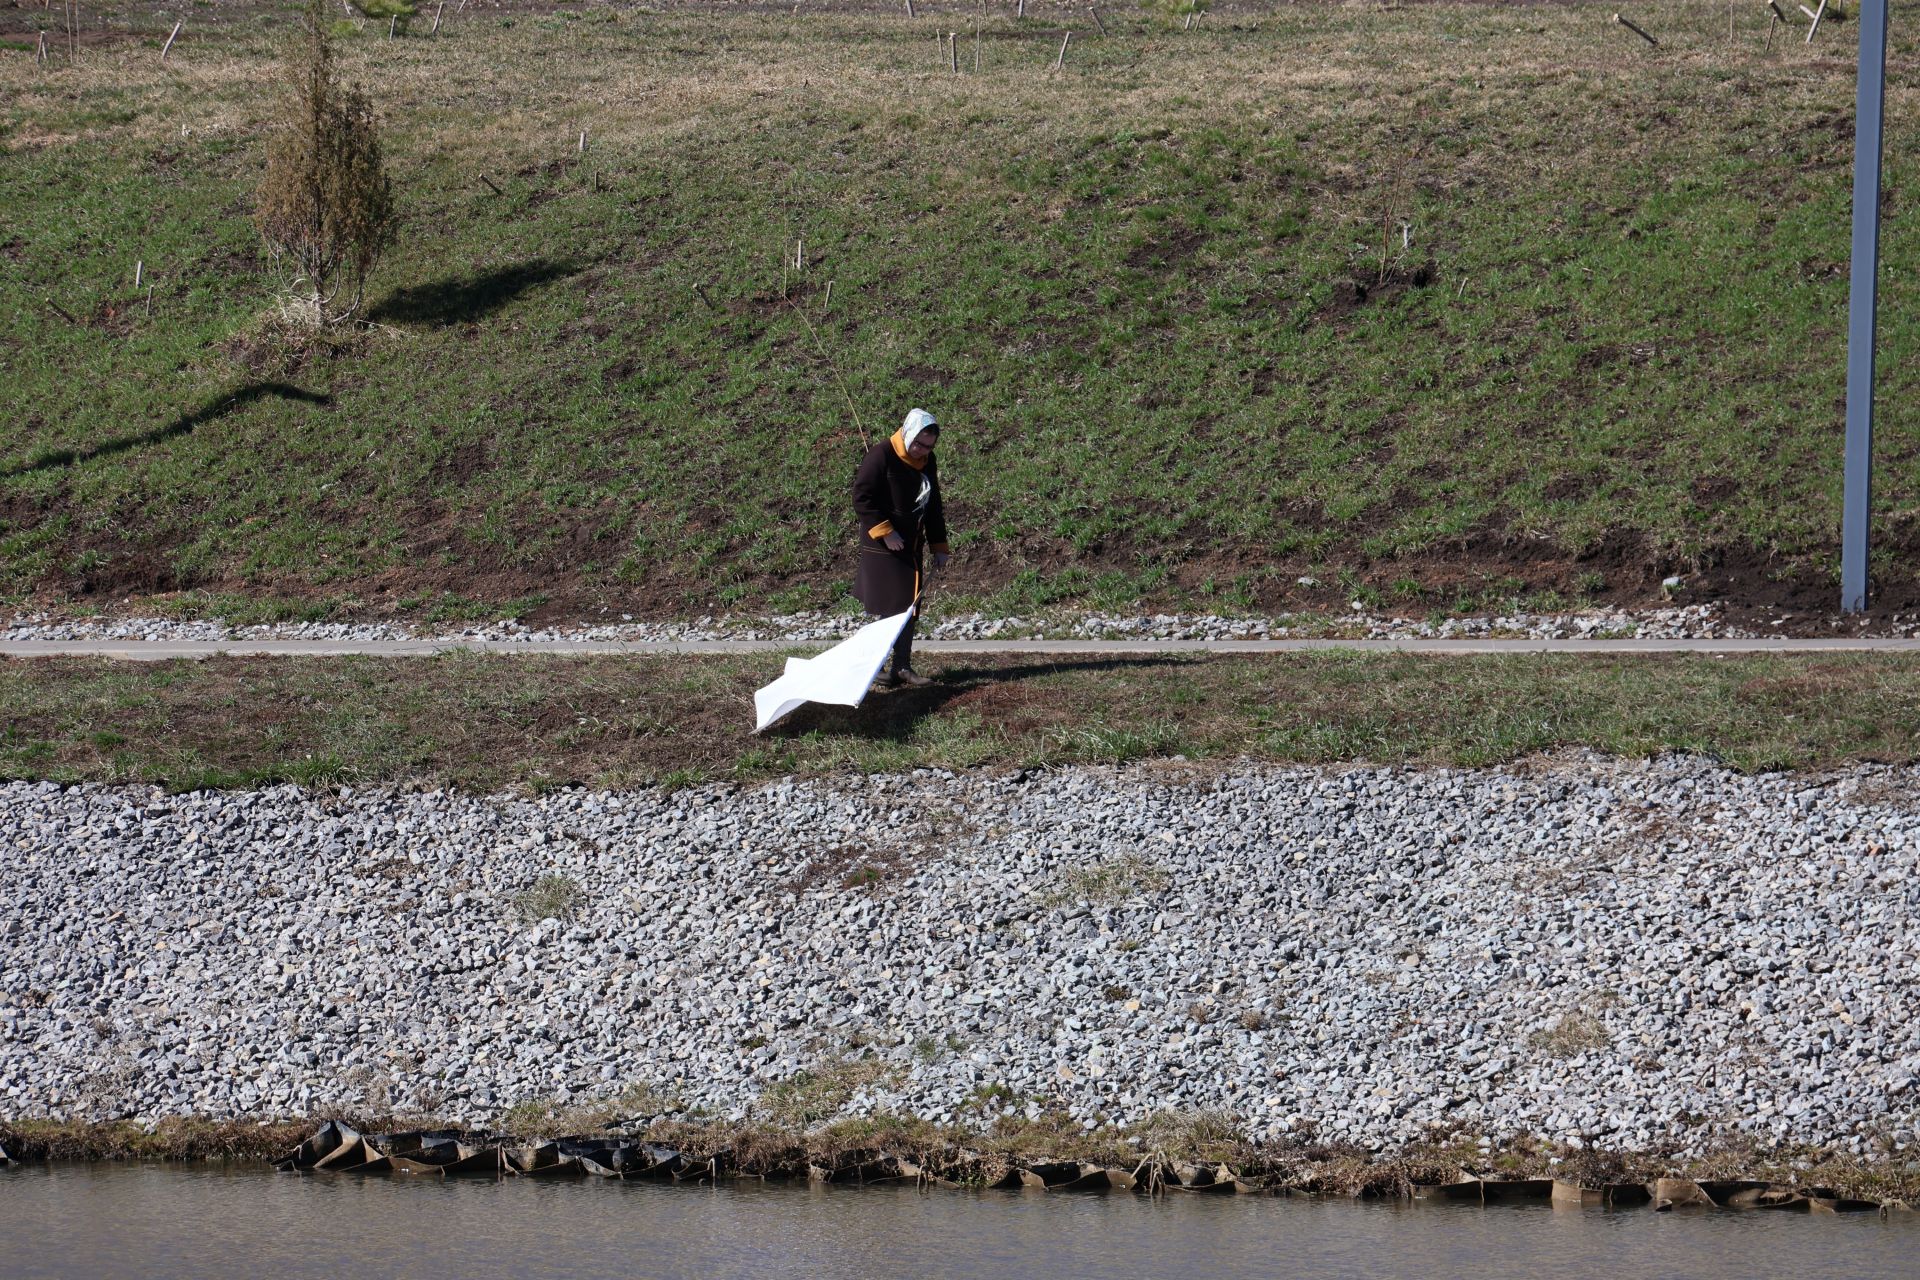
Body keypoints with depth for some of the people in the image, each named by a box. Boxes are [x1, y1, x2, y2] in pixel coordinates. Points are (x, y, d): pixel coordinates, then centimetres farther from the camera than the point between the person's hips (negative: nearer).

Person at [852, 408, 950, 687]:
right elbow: (862, 498, -15)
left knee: (909, 608, 7)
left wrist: (939, 547, 16)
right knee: (893, 607, -10)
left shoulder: (927, 462, 10)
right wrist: (884, 532, -18)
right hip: (883, 549, -8)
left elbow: (933, 507, 19)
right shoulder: (881, 456, -13)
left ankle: (902, 667, 11)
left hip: (911, 548, 8)